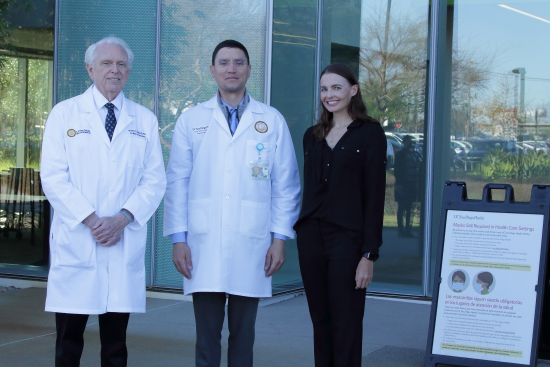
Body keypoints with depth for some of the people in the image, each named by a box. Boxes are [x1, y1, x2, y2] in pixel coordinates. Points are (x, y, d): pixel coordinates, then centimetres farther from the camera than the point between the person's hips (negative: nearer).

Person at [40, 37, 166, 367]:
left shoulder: (145, 120, 13)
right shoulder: (64, 114, 7)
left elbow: (155, 180, 6)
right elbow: (53, 177, -1)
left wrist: (122, 219, -9)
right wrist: (91, 220, -12)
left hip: (125, 245, 2)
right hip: (76, 242, -1)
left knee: (115, 340, 5)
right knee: (69, 339, 0)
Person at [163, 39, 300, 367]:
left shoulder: (272, 121, 8)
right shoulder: (191, 121, 8)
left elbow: (286, 184, 7)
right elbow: (177, 183, 6)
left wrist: (281, 238, 1)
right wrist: (178, 239, 0)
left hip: (251, 248, 0)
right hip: (203, 247, 0)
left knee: (243, 335, 6)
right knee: (207, 335, 1)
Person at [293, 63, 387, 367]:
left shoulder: (370, 134, -3)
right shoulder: (312, 136, 13)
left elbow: (375, 195, -8)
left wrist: (369, 254, -13)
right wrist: (301, 231, 9)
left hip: (347, 239, -5)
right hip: (311, 236, 5)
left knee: (345, 326, -1)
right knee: (320, 321, 10)